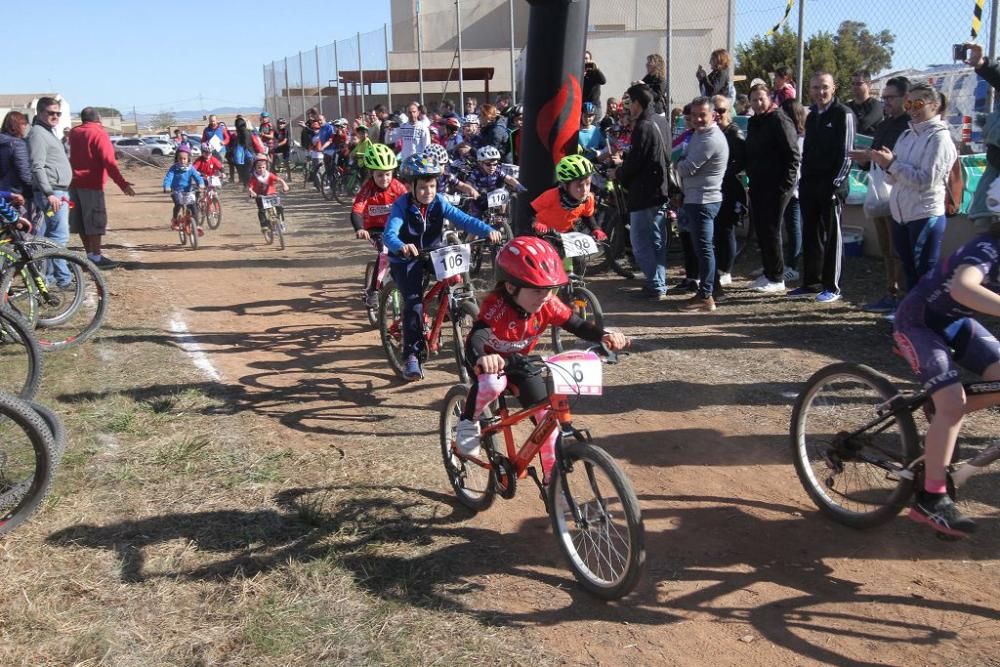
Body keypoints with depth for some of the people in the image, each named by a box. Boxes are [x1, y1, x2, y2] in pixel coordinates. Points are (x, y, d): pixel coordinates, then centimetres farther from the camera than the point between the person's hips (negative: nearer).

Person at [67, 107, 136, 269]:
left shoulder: (74, 133, 11)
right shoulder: (99, 133, -10)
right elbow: (109, 161, -19)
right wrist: (122, 183, -23)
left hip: (75, 182, 8)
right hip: (91, 183, -8)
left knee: (81, 221, 11)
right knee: (95, 221, -5)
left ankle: (90, 254, 17)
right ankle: (96, 257, -6)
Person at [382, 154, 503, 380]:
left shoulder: (439, 202, -9)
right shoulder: (401, 206, -19)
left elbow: (463, 219, -19)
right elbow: (389, 234, -33)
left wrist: (488, 230, -36)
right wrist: (402, 247, -56)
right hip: (405, 262, -5)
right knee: (414, 304, -20)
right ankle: (411, 355, -12)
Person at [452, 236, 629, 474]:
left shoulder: (548, 304, -23)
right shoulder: (495, 306, -37)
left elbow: (578, 325, -22)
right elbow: (475, 339, -51)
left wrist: (604, 335, -43)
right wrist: (481, 358, -75)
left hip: (520, 361, 4)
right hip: (490, 360, -4)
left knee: (547, 412, -9)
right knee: (493, 383, -39)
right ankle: (468, 421, -7)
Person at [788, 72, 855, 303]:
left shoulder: (843, 114, -7)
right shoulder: (812, 116, 16)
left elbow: (846, 152, -12)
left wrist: (837, 182, -17)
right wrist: (803, 179, 12)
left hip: (831, 184, -7)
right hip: (810, 184, 7)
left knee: (832, 235, -1)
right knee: (810, 234, 10)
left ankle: (832, 287, 5)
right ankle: (811, 283, 19)